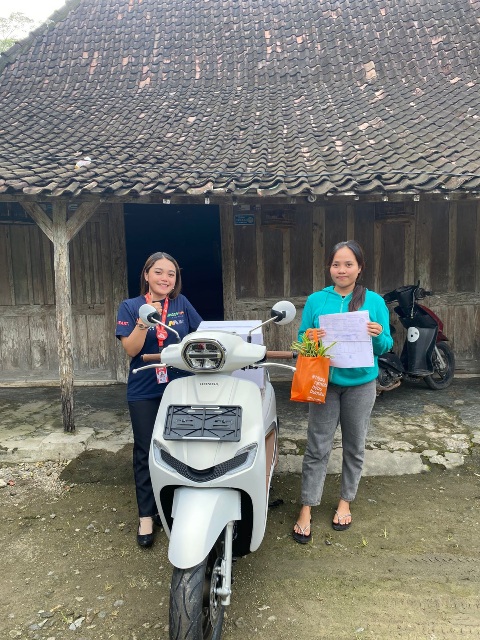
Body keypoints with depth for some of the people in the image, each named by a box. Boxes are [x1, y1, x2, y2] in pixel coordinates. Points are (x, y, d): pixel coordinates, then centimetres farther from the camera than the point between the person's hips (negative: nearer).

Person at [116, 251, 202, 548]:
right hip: (145, 393, -1)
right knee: (146, 453, 6)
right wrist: (144, 321, -24)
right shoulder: (130, 306, -2)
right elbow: (131, 349, -10)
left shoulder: (182, 303, 2)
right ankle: (147, 515, 19)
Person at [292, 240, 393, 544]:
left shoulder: (374, 301, -2)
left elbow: (386, 347, 0)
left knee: (354, 446, 14)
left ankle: (345, 502, 34)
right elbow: (302, 339, 3)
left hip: (361, 384, 1)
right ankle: (307, 509, 16)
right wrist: (308, 339, -19)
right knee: (317, 448, 3)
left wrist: (378, 336, -21)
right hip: (325, 382, 0)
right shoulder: (316, 300, 0)